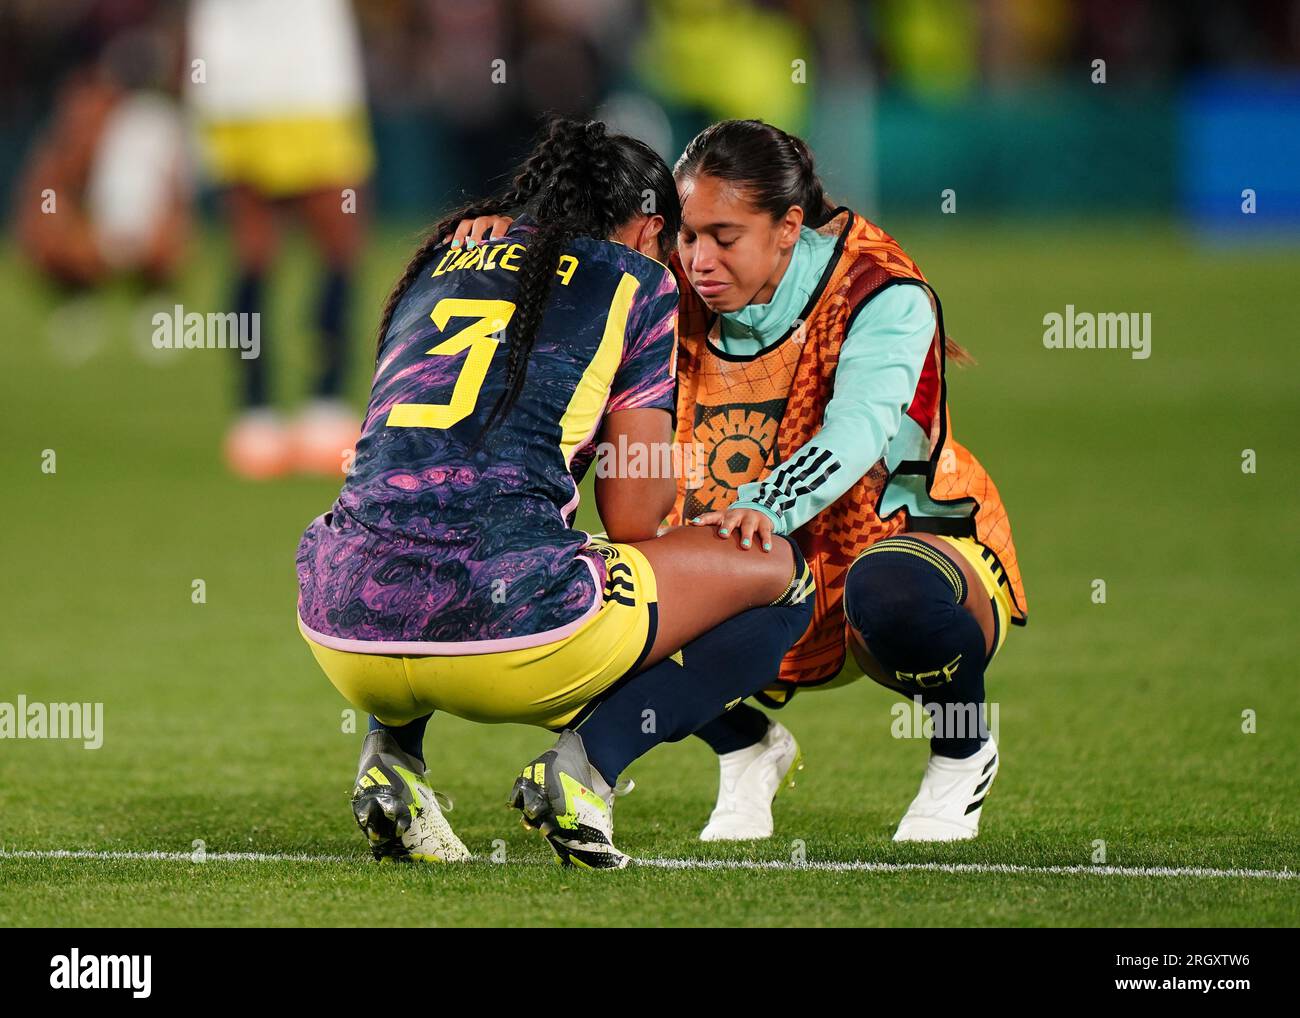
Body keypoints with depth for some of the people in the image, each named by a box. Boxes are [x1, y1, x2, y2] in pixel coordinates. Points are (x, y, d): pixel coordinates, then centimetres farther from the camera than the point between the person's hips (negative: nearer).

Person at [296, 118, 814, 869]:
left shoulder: (441, 258, 25)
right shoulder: (634, 279, 12)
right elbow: (633, 520, 10)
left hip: (345, 640, 5)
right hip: (503, 634, -5)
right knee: (783, 573, 15)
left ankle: (392, 749, 16)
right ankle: (590, 757, -3)